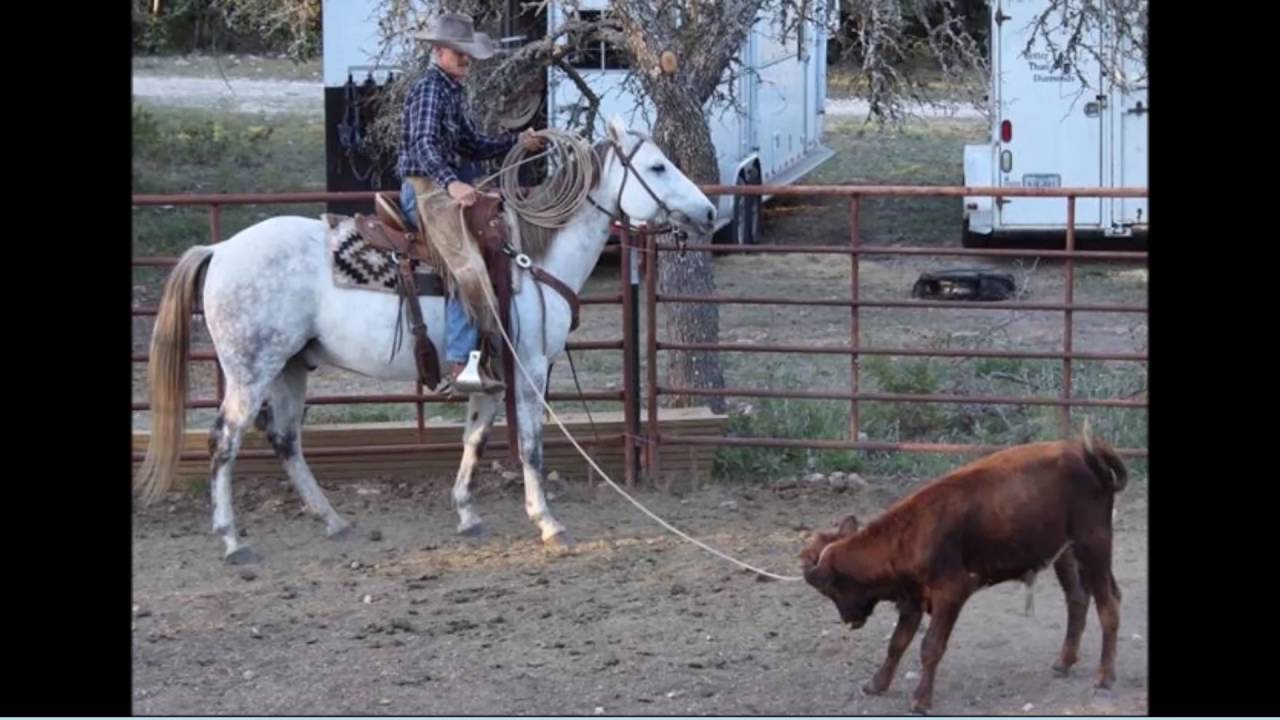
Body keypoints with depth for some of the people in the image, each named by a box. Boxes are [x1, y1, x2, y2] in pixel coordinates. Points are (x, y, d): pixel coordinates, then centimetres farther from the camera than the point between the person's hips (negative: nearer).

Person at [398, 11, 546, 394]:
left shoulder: (453, 92, 18)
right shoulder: (429, 89, -12)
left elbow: (473, 145, 21)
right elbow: (423, 144, -27)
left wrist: (516, 142, 7)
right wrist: (451, 183, -42)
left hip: (447, 188, 11)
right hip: (426, 189, -11)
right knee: (469, 269, -22)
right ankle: (460, 367, -26)